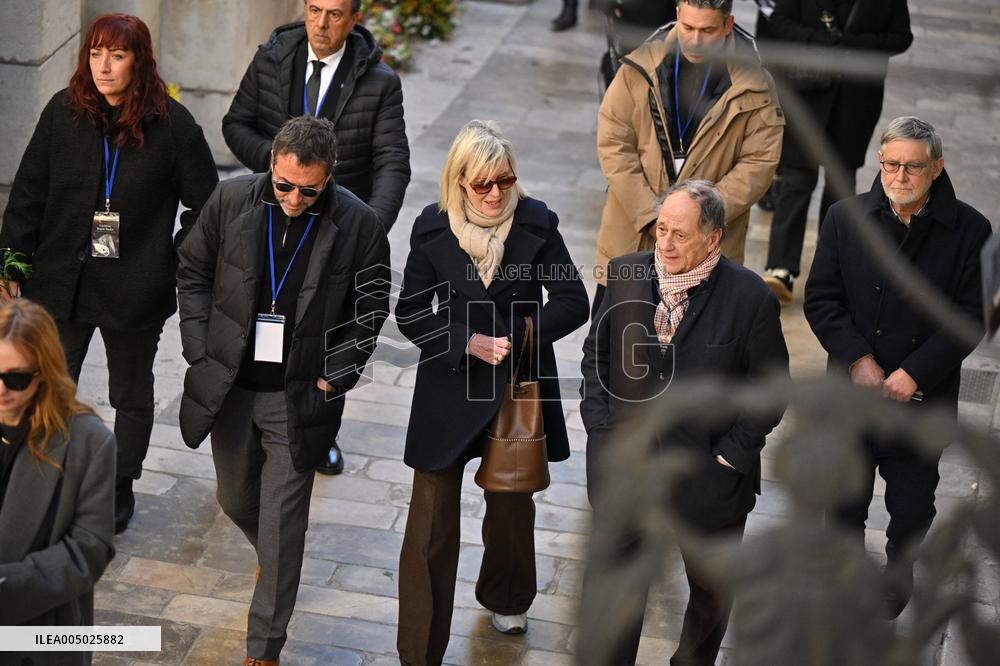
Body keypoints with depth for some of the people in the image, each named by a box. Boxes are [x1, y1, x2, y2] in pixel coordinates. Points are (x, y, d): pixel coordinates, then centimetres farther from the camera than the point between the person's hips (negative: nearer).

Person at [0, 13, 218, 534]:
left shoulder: (172, 124, -8)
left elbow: (206, 205, -1)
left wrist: (178, 266, -5)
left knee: (131, 394, 16)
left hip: (135, 290, -1)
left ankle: (121, 491, 33)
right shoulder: (63, 112, -1)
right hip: (61, 280, 2)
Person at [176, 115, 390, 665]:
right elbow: (193, 274, 6)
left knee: (282, 524, 0)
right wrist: (201, 350, 0)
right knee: (236, 500, 22)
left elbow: (369, 310, -2)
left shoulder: (358, 224, -13)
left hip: (299, 397, -3)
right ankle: (269, 553, 56)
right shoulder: (231, 200, -7)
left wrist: (335, 376, -7)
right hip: (229, 386, 3)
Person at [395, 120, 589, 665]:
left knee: (511, 506, 22)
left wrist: (514, 336, -20)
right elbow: (411, 312, -4)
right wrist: (468, 342, -19)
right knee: (431, 526, -1)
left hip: (520, 388, 1)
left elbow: (573, 303, -7)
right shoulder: (432, 228, -8)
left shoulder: (535, 222, -9)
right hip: (450, 390, -1)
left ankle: (505, 598, 52)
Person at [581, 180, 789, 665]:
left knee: (710, 591, 20)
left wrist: (730, 454, -10)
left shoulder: (750, 298, -15)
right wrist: (602, 430, -2)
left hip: (708, 477, -1)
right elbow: (595, 356, 5)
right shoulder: (625, 276, -6)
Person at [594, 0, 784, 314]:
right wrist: (652, 215, -12)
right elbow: (613, 145, -4)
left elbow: (759, 162, -6)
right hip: (631, 239, 1)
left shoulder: (754, 87, -4)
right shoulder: (640, 68, -2)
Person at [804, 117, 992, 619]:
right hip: (852, 389, 1)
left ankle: (898, 574, 41)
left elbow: (970, 315, -10)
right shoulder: (845, 218, -5)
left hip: (923, 396, -1)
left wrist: (913, 375, -17)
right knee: (846, 500, 16)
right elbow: (820, 299, -4)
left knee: (913, 503, 14)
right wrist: (859, 360, -16)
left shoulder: (969, 230, -10)